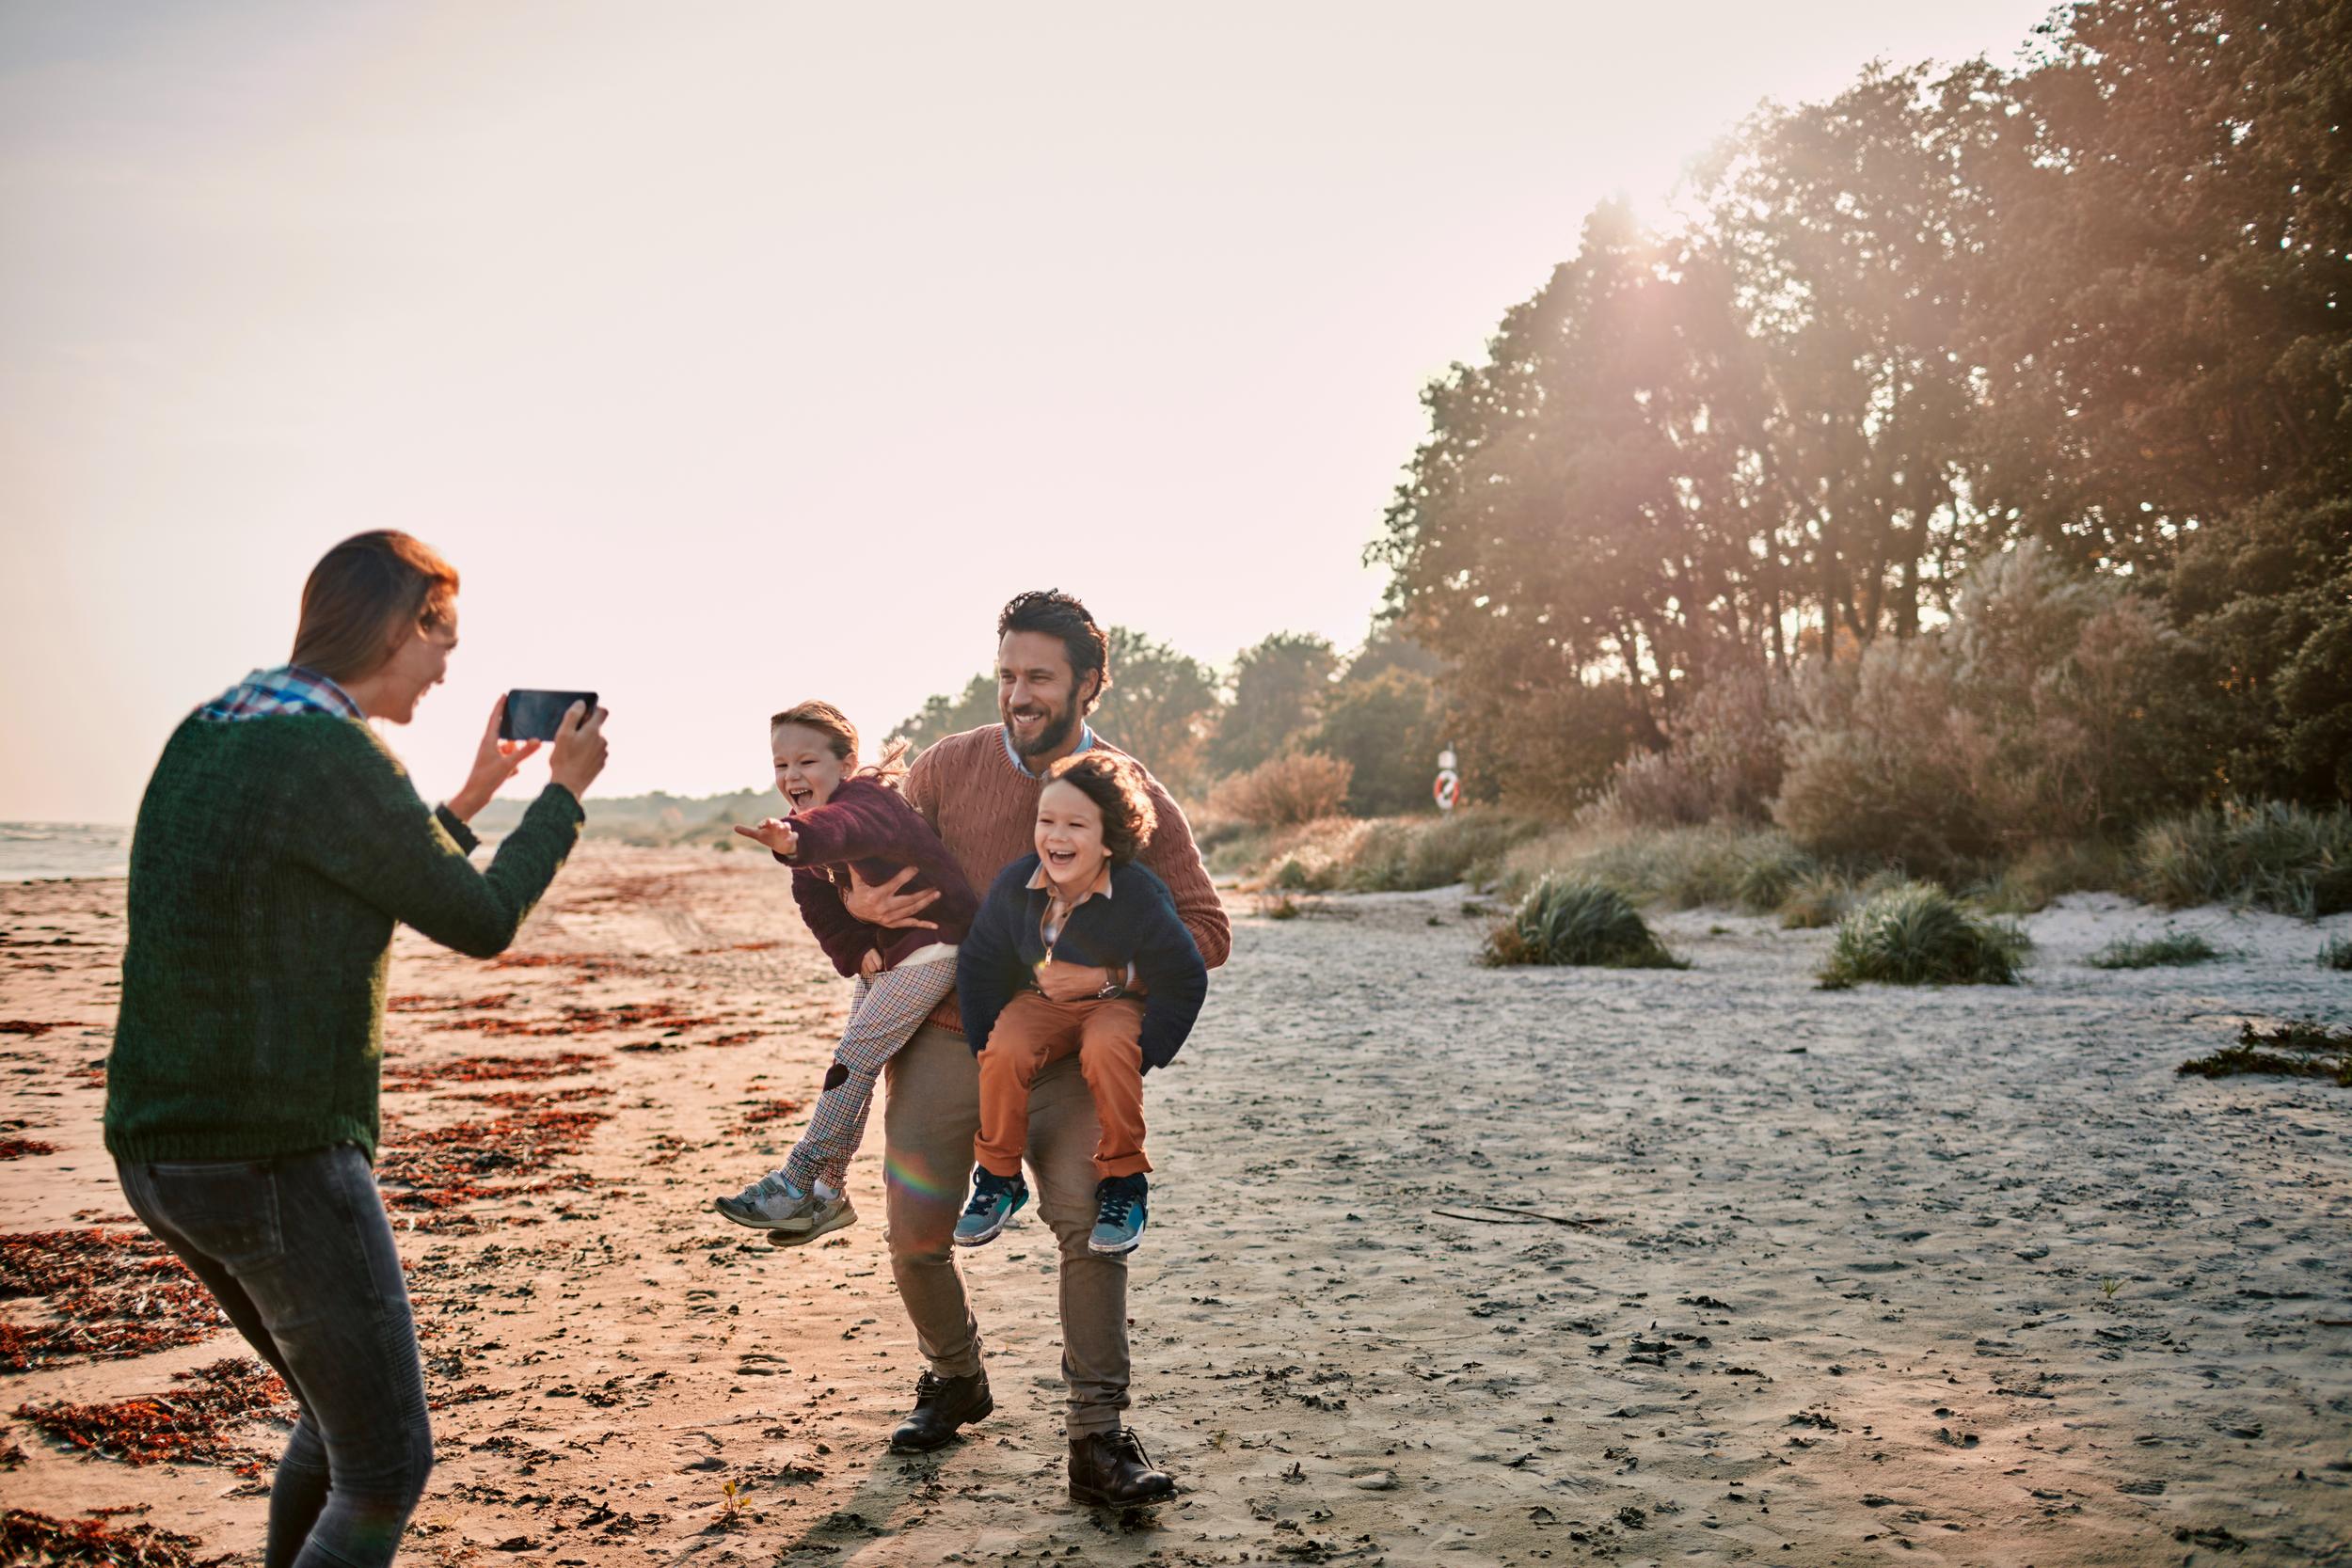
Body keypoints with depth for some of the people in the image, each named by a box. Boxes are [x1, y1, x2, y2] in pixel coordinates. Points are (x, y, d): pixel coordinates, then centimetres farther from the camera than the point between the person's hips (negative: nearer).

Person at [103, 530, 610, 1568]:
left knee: (340, 1417, 24)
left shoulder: (204, 736, 10)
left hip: (157, 1152, 9)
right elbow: (482, 923, -6)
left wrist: (472, 797, 26)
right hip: (276, 1162, -9)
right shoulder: (336, 757, -18)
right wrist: (566, 792, 7)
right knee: (386, 1463, 4)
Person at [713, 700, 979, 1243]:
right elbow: (819, 905, 7)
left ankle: (798, 1182, -9)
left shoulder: (865, 798, -23)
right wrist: (855, 951, -8)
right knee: (858, 1063, 10)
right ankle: (828, 1194, 19)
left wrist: (797, 839, -68)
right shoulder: (807, 832, 5)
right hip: (883, 953, 9)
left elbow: (846, 827, -48)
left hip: (933, 944, -9)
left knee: (855, 1056, -14)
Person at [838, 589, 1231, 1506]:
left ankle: (1097, 1437, -2)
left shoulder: (1136, 799, -5)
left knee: (1091, 1224, -15)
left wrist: (1105, 971, -24)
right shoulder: (948, 767, 0)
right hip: (943, 1040, 2)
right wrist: (858, 902, -12)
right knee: (915, 1238, 4)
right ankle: (953, 1378, 33)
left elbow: (1205, 931, -7)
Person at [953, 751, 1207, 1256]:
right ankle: (998, 1177, -3)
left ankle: (1124, 1182, -13)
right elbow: (980, 965, 1)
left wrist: (1143, 1057, -14)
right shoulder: (1013, 884, -16)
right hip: (1039, 1002, 3)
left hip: (1117, 1003, -2)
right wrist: (985, 1044, -3)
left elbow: (1184, 981, -11)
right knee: (1005, 1052, -28)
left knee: (1107, 1048, -36)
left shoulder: (1141, 898, -25)